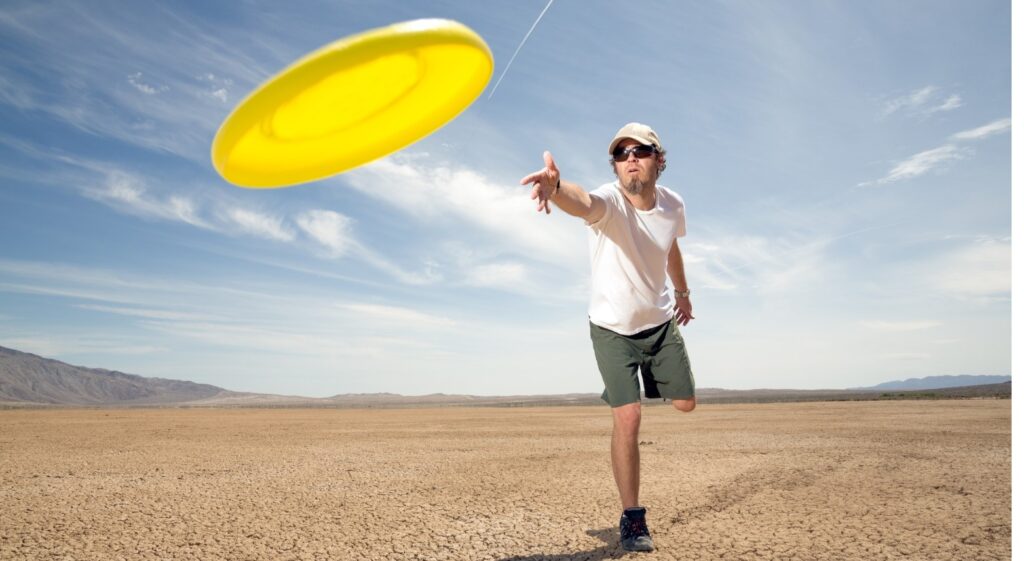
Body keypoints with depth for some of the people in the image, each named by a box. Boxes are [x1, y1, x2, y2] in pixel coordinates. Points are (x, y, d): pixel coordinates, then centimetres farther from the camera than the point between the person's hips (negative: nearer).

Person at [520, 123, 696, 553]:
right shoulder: (609, 201, -27)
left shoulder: (672, 205, -10)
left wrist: (682, 292, 26)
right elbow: (582, 202, -54)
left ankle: (619, 391, 45)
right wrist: (555, 186, -77)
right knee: (627, 419, -12)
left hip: (661, 322, 5)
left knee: (685, 404, 12)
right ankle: (632, 518, 6)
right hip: (612, 328, -5)